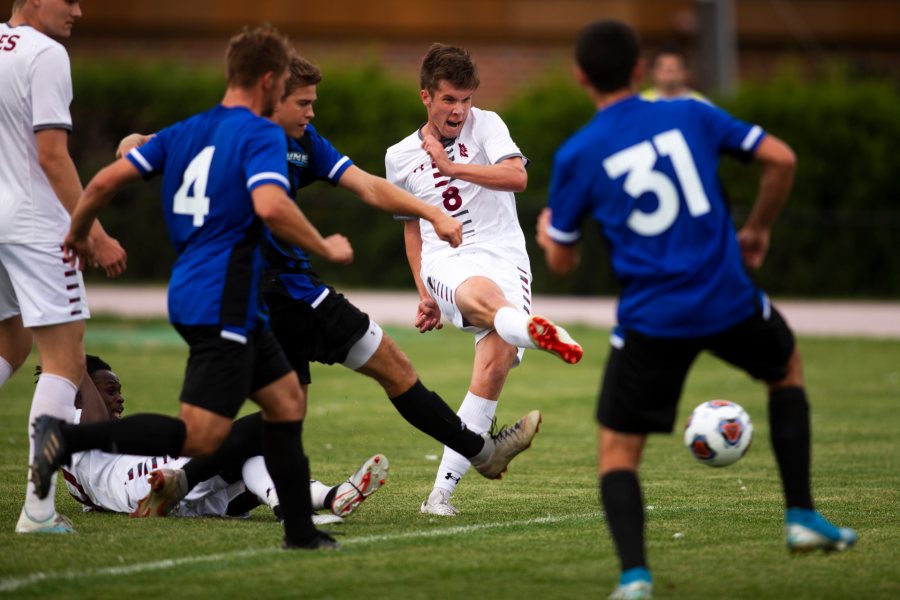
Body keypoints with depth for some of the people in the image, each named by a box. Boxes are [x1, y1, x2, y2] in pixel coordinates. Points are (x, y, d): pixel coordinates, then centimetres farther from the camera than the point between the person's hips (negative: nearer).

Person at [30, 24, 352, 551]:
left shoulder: (185, 131, 12)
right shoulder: (262, 135, -10)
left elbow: (106, 181, 8)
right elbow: (270, 207, -28)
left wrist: (77, 236, 24)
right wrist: (326, 248, -13)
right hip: (222, 305, -10)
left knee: (288, 401, 16)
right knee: (200, 438, -11)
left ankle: (301, 533, 19)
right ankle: (70, 438, -19)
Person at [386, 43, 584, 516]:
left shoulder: (486, 125, 7)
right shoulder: (401, 157, 15)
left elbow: (517, 177, -12)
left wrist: (451, 165, -10)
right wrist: (423, 293, 20)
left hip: (503, 254, 0)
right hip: (446, 261, 0)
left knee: (495, 364, -21)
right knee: (481, 292, -39)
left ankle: (443, 489, -17)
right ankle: (536, 331, -78)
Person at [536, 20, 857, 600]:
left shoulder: (576, 156, 0)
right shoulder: (690, 115, 5)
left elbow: (562, 260, 5)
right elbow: (781, 158, 1)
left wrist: (546, 231, 29)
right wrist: (758, 228, 17)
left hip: (651, 322, -2)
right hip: (730, 301, 2)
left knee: (617, 450, 9)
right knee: (787, 369, 33)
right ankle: (802, 516, 27)